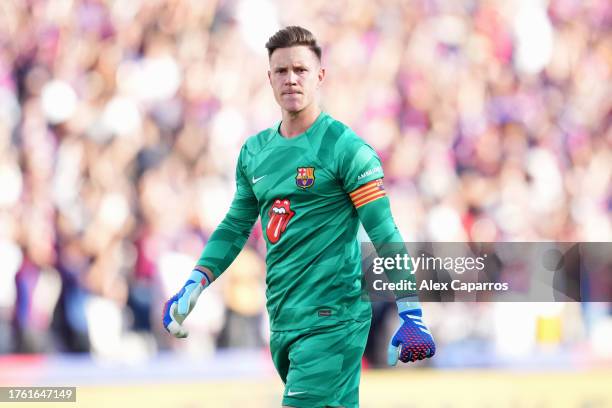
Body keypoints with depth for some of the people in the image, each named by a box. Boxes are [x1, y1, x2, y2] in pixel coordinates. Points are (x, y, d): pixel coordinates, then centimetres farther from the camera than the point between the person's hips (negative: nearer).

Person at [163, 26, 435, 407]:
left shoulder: (346, 147, -7)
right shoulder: (255, 151, 12)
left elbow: (384, 234, -11)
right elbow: (235, 227, 22)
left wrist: (412, 316, -15)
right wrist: (193, 288, 12)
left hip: (332, 319, -6)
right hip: (282, 319, 7)